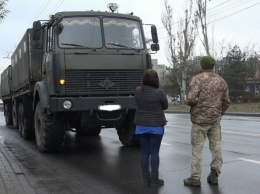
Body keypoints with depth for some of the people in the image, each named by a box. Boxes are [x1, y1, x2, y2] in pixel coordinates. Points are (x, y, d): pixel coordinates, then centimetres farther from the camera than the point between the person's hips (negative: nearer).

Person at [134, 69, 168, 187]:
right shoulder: (158, 92, -15)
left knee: (144, 152, 9)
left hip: (141, 126, 4)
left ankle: (146, 178, 15)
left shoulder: (137, 91, -2)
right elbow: (165, 106, 0)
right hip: (156, 126, -4)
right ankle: (154, 179, 6)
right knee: (154, 152, 2)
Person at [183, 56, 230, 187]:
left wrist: (188, 103, 4)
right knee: (216, 147, 12)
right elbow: (226, 102, 10)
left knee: (197, 149, 1)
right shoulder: (221, 81, 8)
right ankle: (214, 175, 15)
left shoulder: (197, 79, -9)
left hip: (200, 119, -5)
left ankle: (195, 178, 6)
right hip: (215, 120, 5)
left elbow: (191, 99, -18)